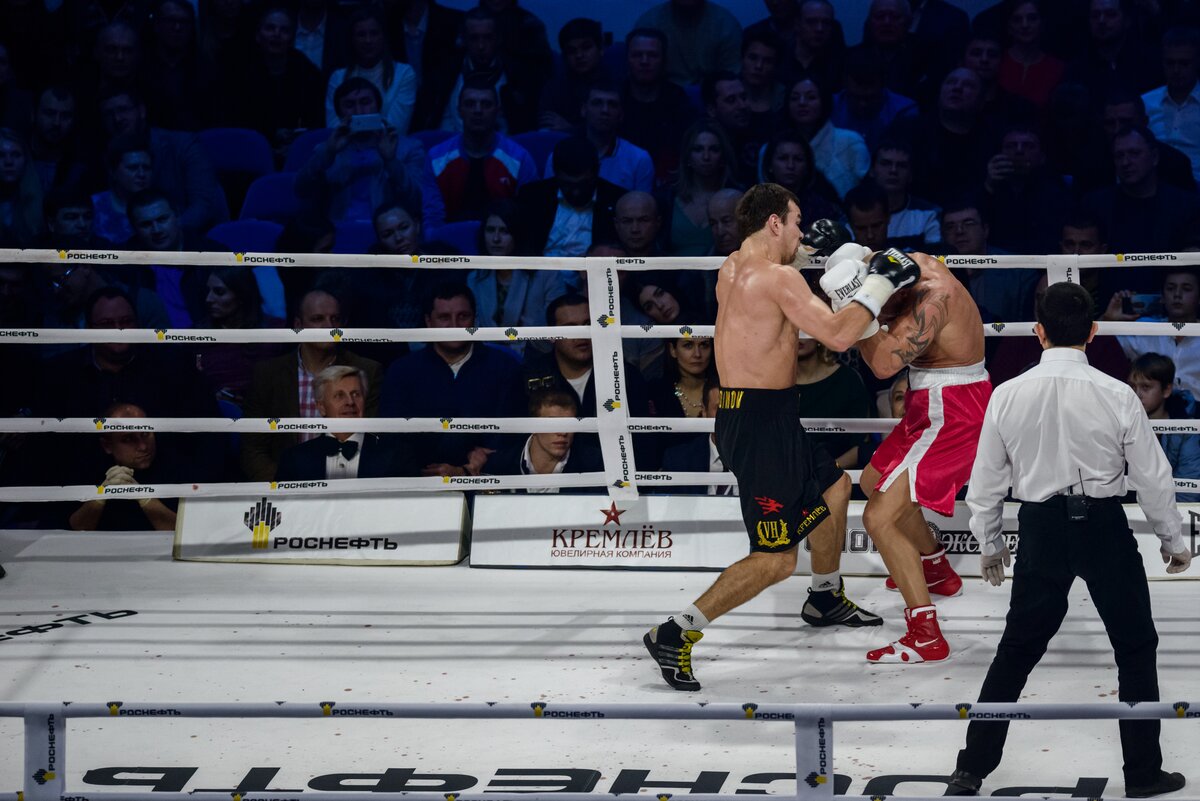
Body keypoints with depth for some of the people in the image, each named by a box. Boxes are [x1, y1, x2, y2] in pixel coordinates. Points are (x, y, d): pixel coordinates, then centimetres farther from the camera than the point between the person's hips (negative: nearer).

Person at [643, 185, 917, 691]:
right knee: (775, 560, -10)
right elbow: (838, 335, -24)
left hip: (743, 415, 10)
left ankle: (825, 600, 46)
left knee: (834, 484, 31)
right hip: (762, 423, -10)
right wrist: (879, 285, -12)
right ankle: (676, 634, -10)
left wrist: (808, 253, 30)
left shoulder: (732, 270, 11)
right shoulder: (777, 277, -18)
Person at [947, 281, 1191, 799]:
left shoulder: (1009, 396, -7)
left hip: (1042, 529, 2)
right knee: (1135, 649, 14)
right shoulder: (1115, 396, -12)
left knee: (1017, 650, 13)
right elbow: (1152, 476, -4)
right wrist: (1173, 541, 11)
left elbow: (986, 480, 2)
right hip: (1104, 526, -2)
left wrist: (989, 544, 17)